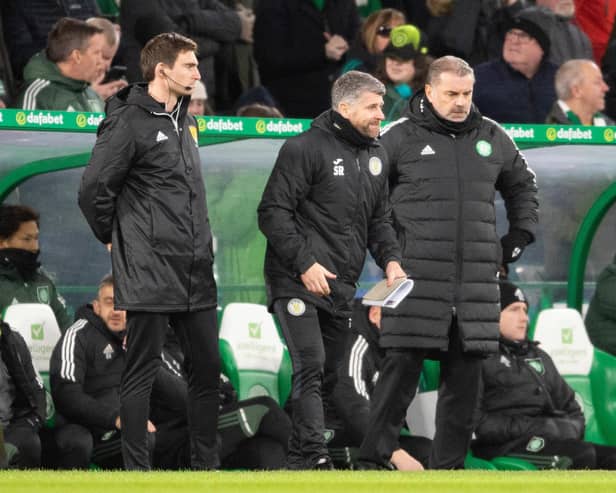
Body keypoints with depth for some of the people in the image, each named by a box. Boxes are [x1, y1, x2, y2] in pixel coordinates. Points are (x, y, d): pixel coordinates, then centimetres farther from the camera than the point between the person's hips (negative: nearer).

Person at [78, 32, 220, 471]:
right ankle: (137, 470, 1)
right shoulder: (130, 122, -12)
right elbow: (94, 190, -14)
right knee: (142, 372, -2)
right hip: (149, 274, -8)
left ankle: (206, 464, 19)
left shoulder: (185, 122, 15)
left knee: (208, 368, 10)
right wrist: (114, 238, -2)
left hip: (195, 273, 8)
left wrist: (202, 245, 16)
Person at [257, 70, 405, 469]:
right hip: (297, 282, -8)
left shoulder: (376, 156, 15)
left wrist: (390, 259, 4)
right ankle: (314, 458, -24)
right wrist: (304, 263, -20)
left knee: (328, 374, 11)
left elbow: (380, 218, 23)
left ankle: (298, 458, 20)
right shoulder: (307, 149, -10)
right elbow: (273, 212, -13)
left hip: (341, 287, 8)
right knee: (311, 365, -19)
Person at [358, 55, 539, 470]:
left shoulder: (492, 138, 13)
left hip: (477, 280, 4)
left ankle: (448, 466, 10)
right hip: (415, 279, -4)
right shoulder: (401, 138, 0)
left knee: (465, 377, 4)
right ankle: (375, 459, -2)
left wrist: (517, 240, 19)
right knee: (402, 369, -8)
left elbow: (523, 185, 28)